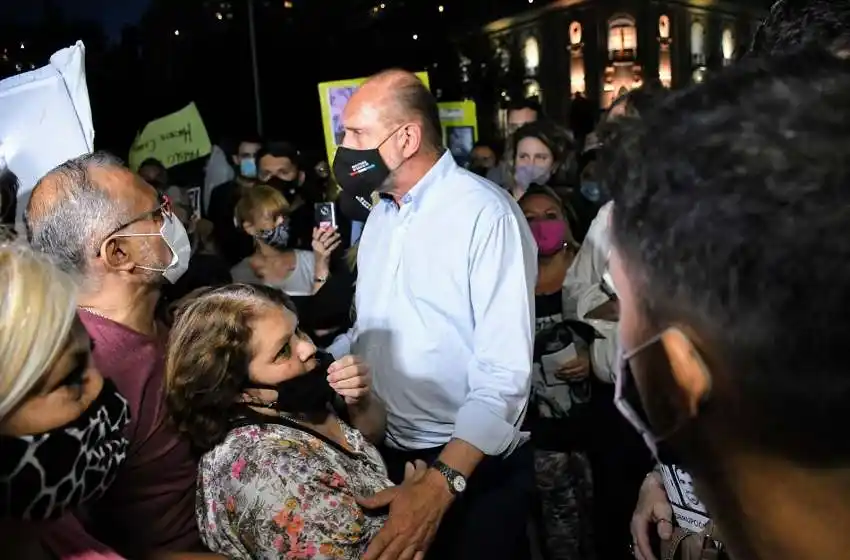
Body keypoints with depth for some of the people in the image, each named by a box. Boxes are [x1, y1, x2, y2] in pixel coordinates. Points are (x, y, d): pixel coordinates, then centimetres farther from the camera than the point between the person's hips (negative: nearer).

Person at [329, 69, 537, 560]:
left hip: (476, 465, -7)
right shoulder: (380, 215, 8)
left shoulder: (486, 213, -18)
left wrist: (440, 484, -30)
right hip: (389, 455, 7)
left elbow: (505, 372, -23)